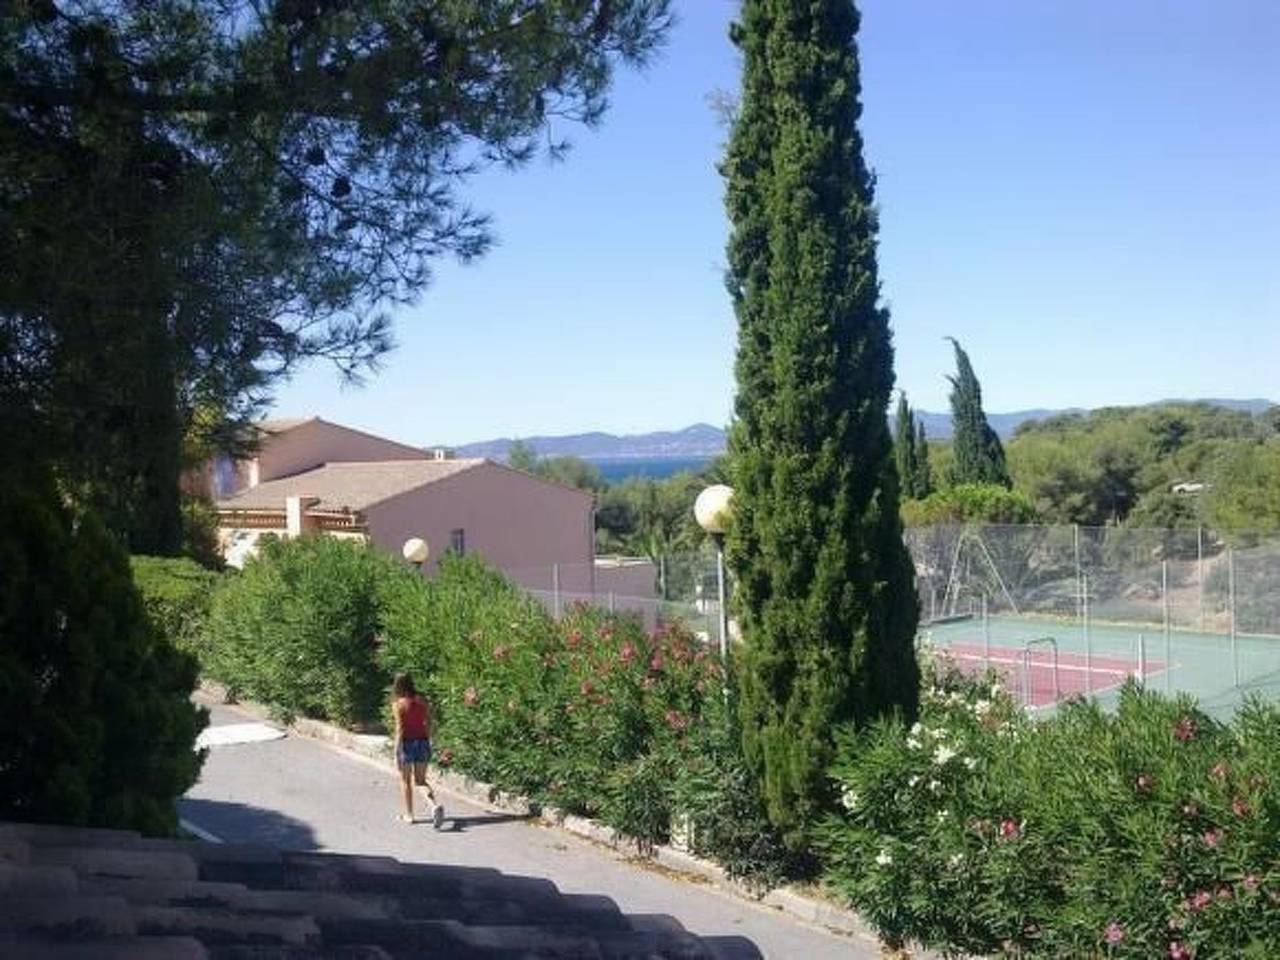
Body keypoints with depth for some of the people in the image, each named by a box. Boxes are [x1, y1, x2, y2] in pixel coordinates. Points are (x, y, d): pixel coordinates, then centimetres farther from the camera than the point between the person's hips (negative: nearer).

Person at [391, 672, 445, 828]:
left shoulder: (398, 704, -10)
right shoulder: (423, 702, 3)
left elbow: (400, 729, -13)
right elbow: (428, 726, 5)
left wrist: (397, 754, -11)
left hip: (407, 743, -4)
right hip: (422, 742, 4)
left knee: (405, 781, 13)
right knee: (420, 780, 13)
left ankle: (409, 815, 20)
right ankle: (435, 804, -12)